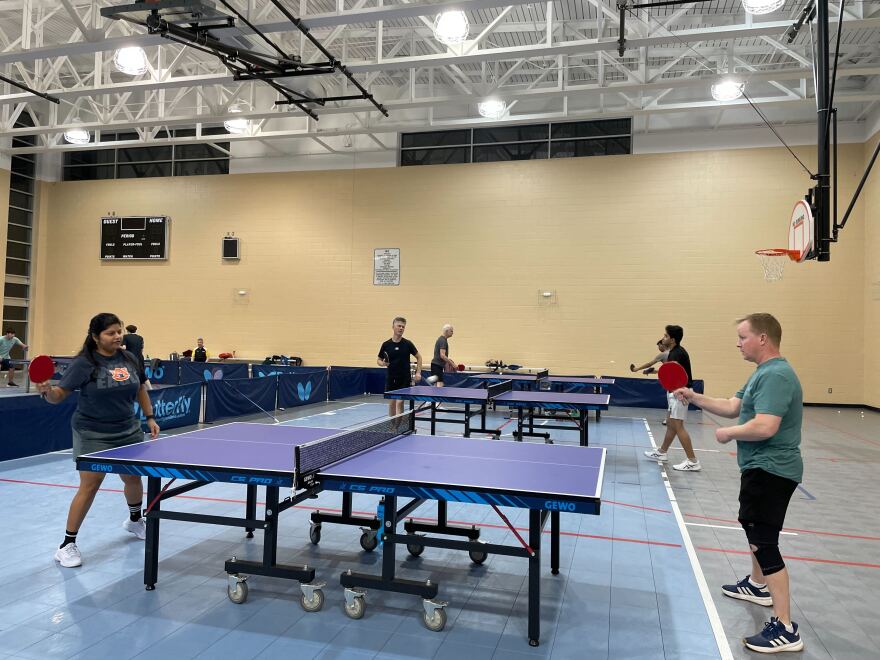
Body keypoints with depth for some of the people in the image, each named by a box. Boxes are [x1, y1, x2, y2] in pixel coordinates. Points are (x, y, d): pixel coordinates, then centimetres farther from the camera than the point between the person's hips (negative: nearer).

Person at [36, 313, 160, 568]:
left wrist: (150, 417, 11)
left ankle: (135, 520, 46)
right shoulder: (84, 363, -13)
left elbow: (140, 389, 14)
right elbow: (59, 395, -14)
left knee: (133, 478, 18)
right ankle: (68, 544, 8)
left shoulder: (129, 359, 1)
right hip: (93, 435, -5)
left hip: (128, 431, 5)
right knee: (89, 487, -7)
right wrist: (46, 390, -36)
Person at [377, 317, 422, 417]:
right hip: (390, 378, 2)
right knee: (391, 403, 10)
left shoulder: (408, 344, -4)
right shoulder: (386, 344, -1)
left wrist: (418, 372, -4)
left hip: (404, 379, -2)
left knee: (400, 402, -10)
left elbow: (419, 357, 6)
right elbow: (379, 360, 9)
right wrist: (382, 363, -14)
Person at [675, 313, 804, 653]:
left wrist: (728, 433, -17)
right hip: (762, 468, 12)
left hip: (770, 471, -12)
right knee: (754, 527, 27)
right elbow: (732, 407, 12)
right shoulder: (763, 373, 12)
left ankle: (785, 629, -4)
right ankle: (757, 585, 48)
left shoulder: (776, 375, -23)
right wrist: (695, 398, 2)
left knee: (763, 541, -10)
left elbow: (764, 427, -32)